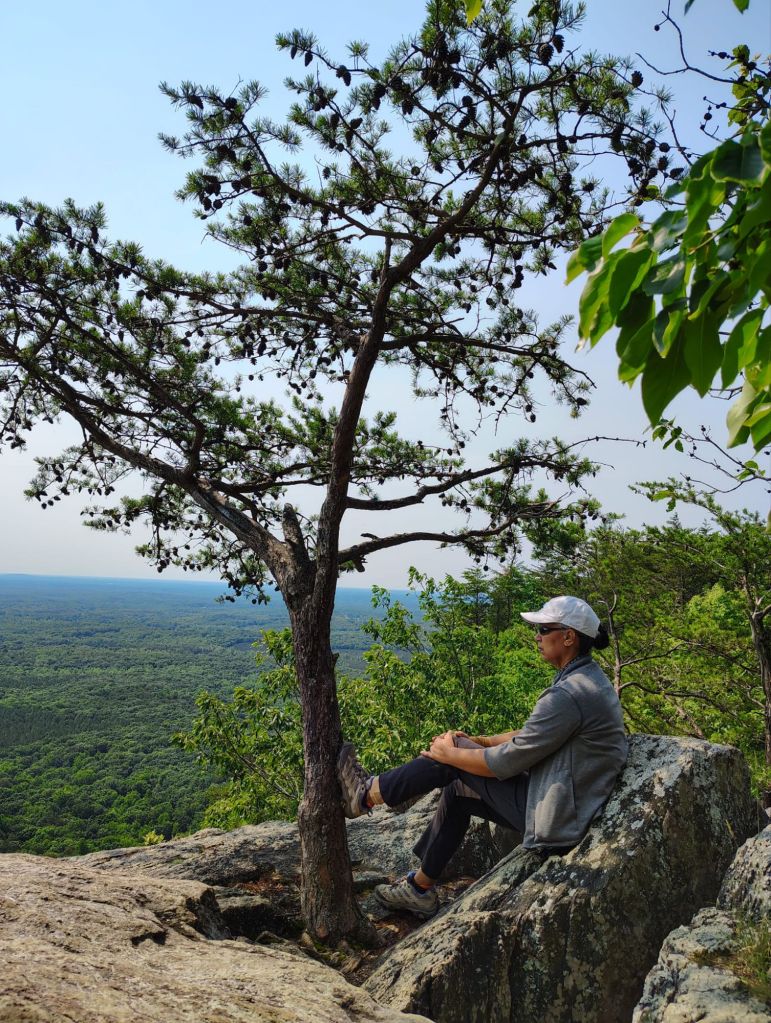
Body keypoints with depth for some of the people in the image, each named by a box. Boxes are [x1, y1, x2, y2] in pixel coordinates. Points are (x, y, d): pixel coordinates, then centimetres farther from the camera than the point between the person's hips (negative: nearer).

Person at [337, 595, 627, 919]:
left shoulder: (568, 695, -26)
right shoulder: (589, 677, 7)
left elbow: (505, 763, -22)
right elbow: (530, 735, 16)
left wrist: (449, 753, -7)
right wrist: (475, 741, 9)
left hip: (555, 822, -9)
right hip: (570, 810, 10)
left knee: (452, 757, -5)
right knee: (458, 791, 16)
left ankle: (367, 793, 12)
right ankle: (420, 889, 28)